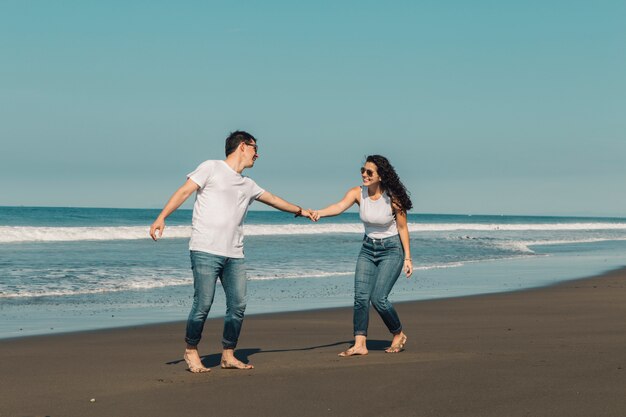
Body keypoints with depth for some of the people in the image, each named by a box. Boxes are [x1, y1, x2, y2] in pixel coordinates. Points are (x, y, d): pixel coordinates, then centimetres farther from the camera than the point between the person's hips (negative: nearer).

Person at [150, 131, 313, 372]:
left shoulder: (248, 185, 22)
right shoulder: (211, 168, 2)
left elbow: (273, 200, 38)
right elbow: (184, 192, -5)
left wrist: (301, 211, 50)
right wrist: (161, 218, -17)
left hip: (234, 255, 7)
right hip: (205, 252, -7)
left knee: (238, 305, 2)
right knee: (203, 304, -9)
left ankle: (228, 356, 14)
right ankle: (191, 351, 9)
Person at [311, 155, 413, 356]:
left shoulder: (393, 198, -18)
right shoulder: (357, 193, -9)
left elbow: (402, 228, -9)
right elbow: (340, 206, -27)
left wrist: (407, 258, -8)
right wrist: (320, 213, -48)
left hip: (391, 249, -5)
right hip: (368, 249, 5)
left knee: (378, 298, -13)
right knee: (361, 296, -8)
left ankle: (399, 335, 11)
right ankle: (360, 344, -5)